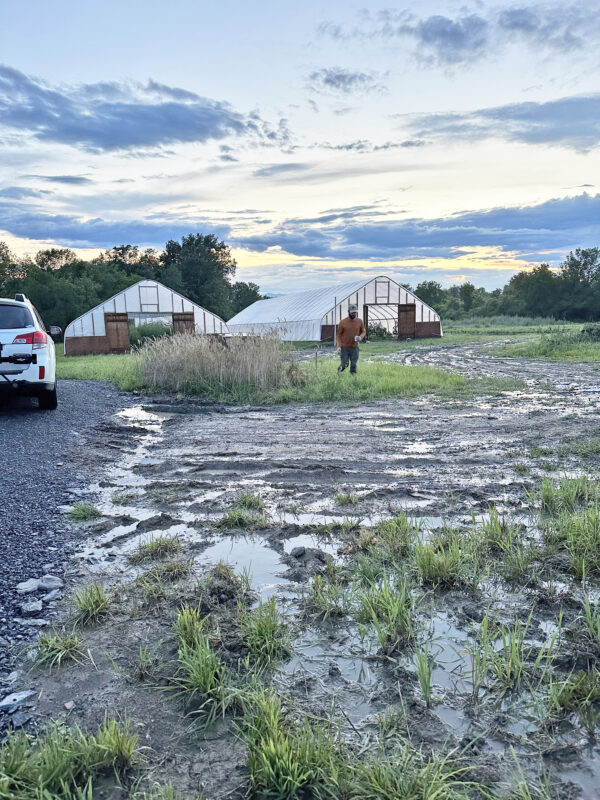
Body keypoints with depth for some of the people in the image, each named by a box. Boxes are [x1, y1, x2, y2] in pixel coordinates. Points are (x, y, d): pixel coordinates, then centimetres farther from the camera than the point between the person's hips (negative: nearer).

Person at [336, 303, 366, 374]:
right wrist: (339, 346, -10)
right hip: (344, 347, -2)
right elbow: (339, 335, -1)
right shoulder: (343, 322, -6)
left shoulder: (360, 321, 0)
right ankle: (339, 371, 31)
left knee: (353, 364, 0)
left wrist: (360, 337, -13)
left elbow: (363, 331, 10)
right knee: (344, 364, 0)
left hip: (355, 347, 2)